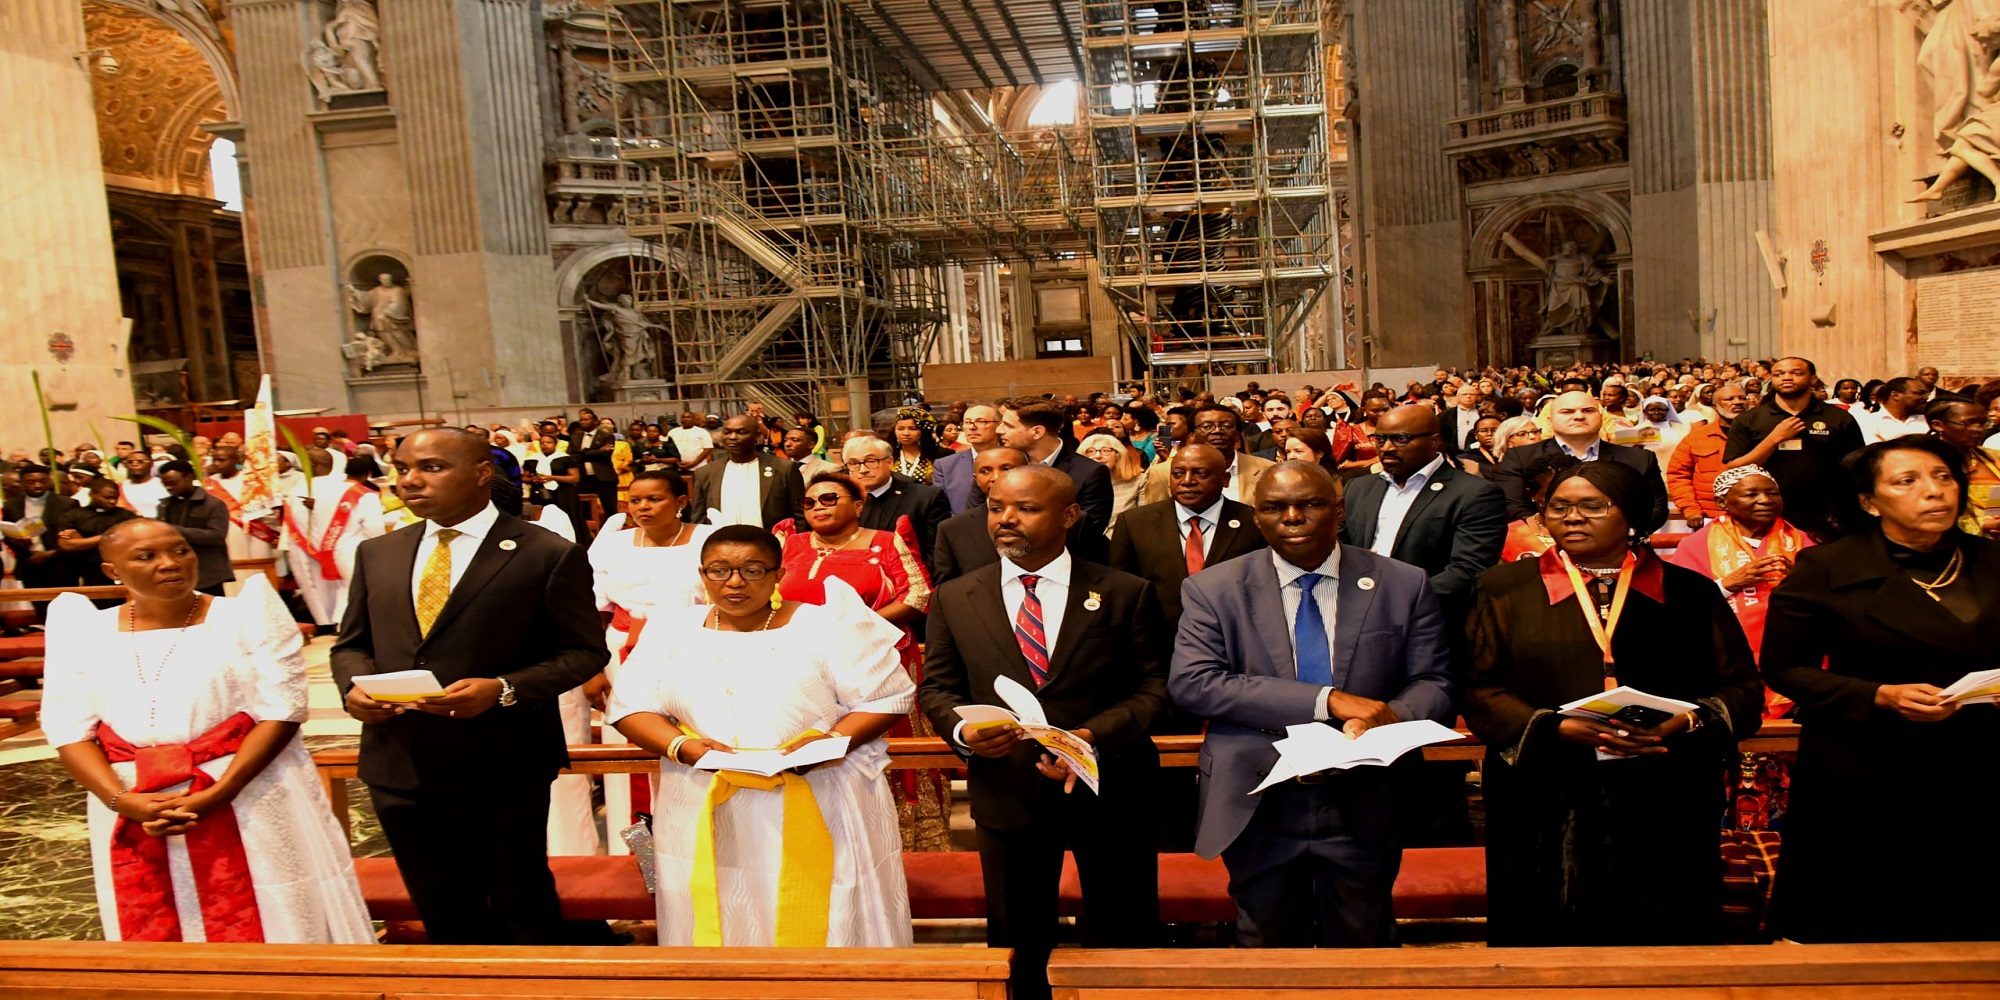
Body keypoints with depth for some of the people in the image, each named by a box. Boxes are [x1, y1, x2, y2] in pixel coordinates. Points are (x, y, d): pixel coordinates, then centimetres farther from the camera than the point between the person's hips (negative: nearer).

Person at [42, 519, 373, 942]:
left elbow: (281, 711, -8)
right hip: (133, 819, 3)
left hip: (251, 804, -2)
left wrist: (215, 795, -17)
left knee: (261, 930, 3)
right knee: (153, 937, 11)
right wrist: (123, 802, -13)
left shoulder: (246, 614, -3)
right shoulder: (83, 629, 5)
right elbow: (70, 730, 2)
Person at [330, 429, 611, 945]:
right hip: (399, 767, 5)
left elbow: (585, 651, -7)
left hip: (503, 770, -5)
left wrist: (502, 689, -21)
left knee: (522, 909, 11)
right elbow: (351, 643, 16)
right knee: (444, 916, 20)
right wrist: (353, 685, -7)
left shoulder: (548, 555, -9)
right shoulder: (376, 554, 8)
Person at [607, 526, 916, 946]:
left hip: (818, 813, -2)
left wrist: (833, 741, -17)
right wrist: (680, 746, -11)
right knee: (717, 923, 7)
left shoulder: (826, 624, 0)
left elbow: (888, 696, -1)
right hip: (706, 819, 3)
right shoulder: (673, 629, 10)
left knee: (816, 925, 2)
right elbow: (630, 705, 7)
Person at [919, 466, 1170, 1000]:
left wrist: (1095, 735, -21)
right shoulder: (954, 599, 1)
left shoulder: (1125, 594, -4)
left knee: (1122, 942, 13)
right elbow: (937, 688, 5)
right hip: (1007, 793, 2)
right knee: (1016, 945, 17)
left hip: (1108, 791, -1)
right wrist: (962, 730, -17)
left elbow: (1154, 688, -5)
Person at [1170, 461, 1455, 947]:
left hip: (1364, 808, 1)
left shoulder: (1404, 586, 1)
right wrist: (1328, 700, -23)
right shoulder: (1213, 590, -4)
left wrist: (1386, 719, -23)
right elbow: (1191, 682, -16)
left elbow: (1433, 684, 2)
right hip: (1257, 809, -1)